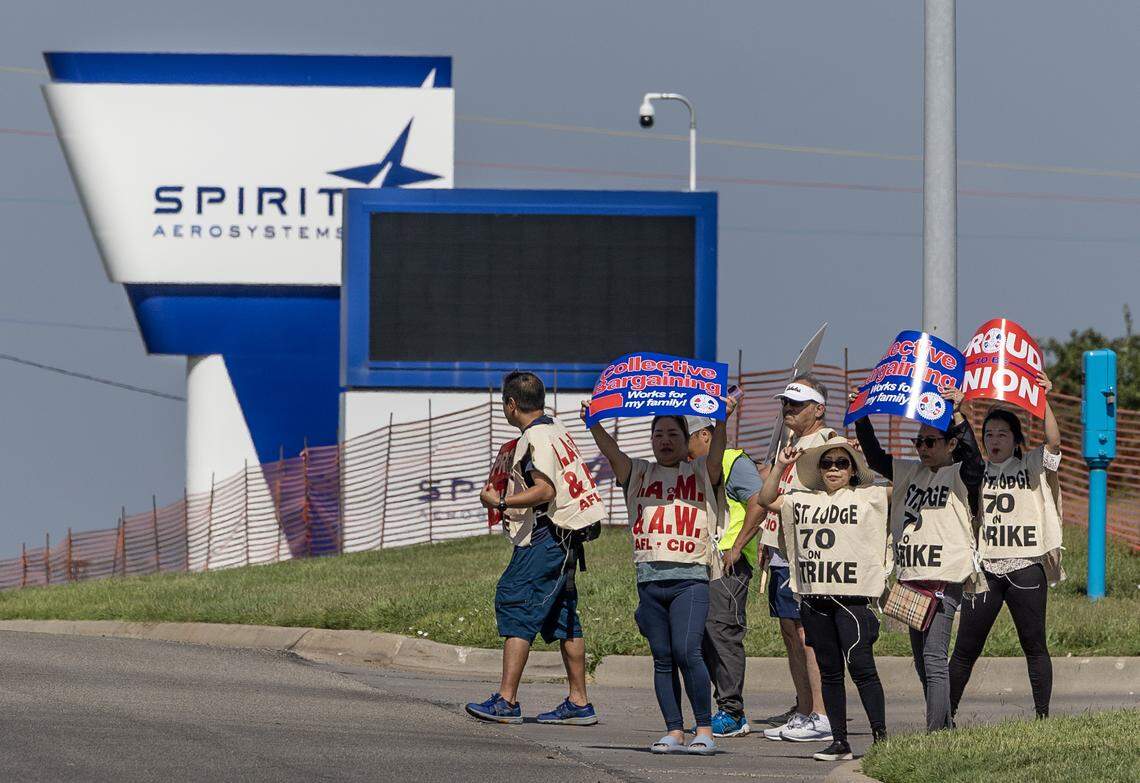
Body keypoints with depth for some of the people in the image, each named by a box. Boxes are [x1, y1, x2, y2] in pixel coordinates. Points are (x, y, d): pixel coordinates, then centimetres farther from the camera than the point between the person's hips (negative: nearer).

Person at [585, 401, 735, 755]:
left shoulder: (702, 472, 10)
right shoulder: (638, 474, 18)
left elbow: (717, 451, -8)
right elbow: (611, 451, 3)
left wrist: (722, 421, -26)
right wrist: (593, 423, -14)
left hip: (690, 578, -4)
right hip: (649, 578, 4)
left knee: (687, 651, -16)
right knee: (662, 658, 4)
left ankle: (705, 731, -10)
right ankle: (674, 732, 7)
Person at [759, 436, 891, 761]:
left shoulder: (868, 497, 4)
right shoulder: (803, 500, 15)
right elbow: (766, 500, 20)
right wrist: (780, 466, 10)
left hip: (852, 596, -5)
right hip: (814, 597, 5)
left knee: (860, 665, -12)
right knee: (829, 670, 7)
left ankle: (880, 737, -9)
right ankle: (839, 741, 11)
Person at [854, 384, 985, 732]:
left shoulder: (961, 476, -3)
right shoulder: (911, 472, 18)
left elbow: (971, 456, -23)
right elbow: (875, 457, 24)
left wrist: (956, 415, -31)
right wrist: (862, 419, 13)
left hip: (944, 578, -8)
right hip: (911, 578, 8)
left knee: (934, 657, -16)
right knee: (923, 660, 11)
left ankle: (935, 731, -19)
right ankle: (945, 726, 19)